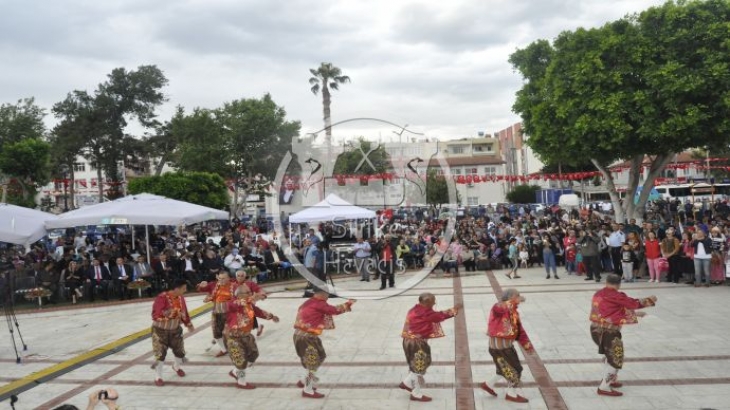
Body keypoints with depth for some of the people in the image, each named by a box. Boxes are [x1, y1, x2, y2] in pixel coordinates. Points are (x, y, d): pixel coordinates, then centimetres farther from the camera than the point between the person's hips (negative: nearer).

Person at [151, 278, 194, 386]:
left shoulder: (180, 298, -6)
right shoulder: (162, 298, -28)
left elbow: (184, 312, 9)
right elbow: (155, 315, -30)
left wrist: (188, 324, 15)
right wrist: (166, 313, -43)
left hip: (175, 329, 6)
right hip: (160, 330, -6)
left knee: (179, 350, 14)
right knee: (160, 353, -3)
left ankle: (177, 367, 45)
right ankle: (158, 377, 15)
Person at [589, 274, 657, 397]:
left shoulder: (598, 294, 9)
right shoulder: (617, 296, -15)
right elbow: (634, 303, -4)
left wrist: (634, 314, 26)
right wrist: (650, 300, 16)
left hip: (596, 328, 8)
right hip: (608, 331, -8)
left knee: (610, 355, 28)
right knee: (616, 359, 2)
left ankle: (608, 379, 39)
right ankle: (604, 387, 3)